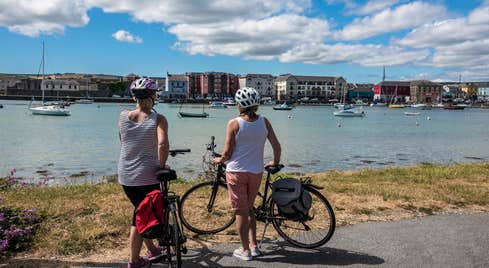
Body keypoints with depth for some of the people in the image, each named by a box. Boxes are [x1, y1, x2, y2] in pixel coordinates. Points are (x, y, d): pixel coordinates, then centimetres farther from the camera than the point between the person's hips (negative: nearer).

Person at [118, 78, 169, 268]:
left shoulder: (123, 116, 0)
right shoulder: (158, 119, -13)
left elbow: (123, 142, 10)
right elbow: (163, 144, -28)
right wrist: (162, 165, -15)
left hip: (125, 177, 5)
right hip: (148, 176, -5)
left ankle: (152, 250, 38)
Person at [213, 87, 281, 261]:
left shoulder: (234, 124, -10)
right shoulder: (264, 122, 0)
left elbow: (227, 152, -9)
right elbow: (276, 145, 2)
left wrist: (219, 160, 12)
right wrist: (275, 162, 19)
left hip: (236, 171, -4)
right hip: (256, 172, 4)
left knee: (241, 211, 7)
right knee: (249, 209, 20)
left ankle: (245, 250, 16)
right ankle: (254, 246, 23)